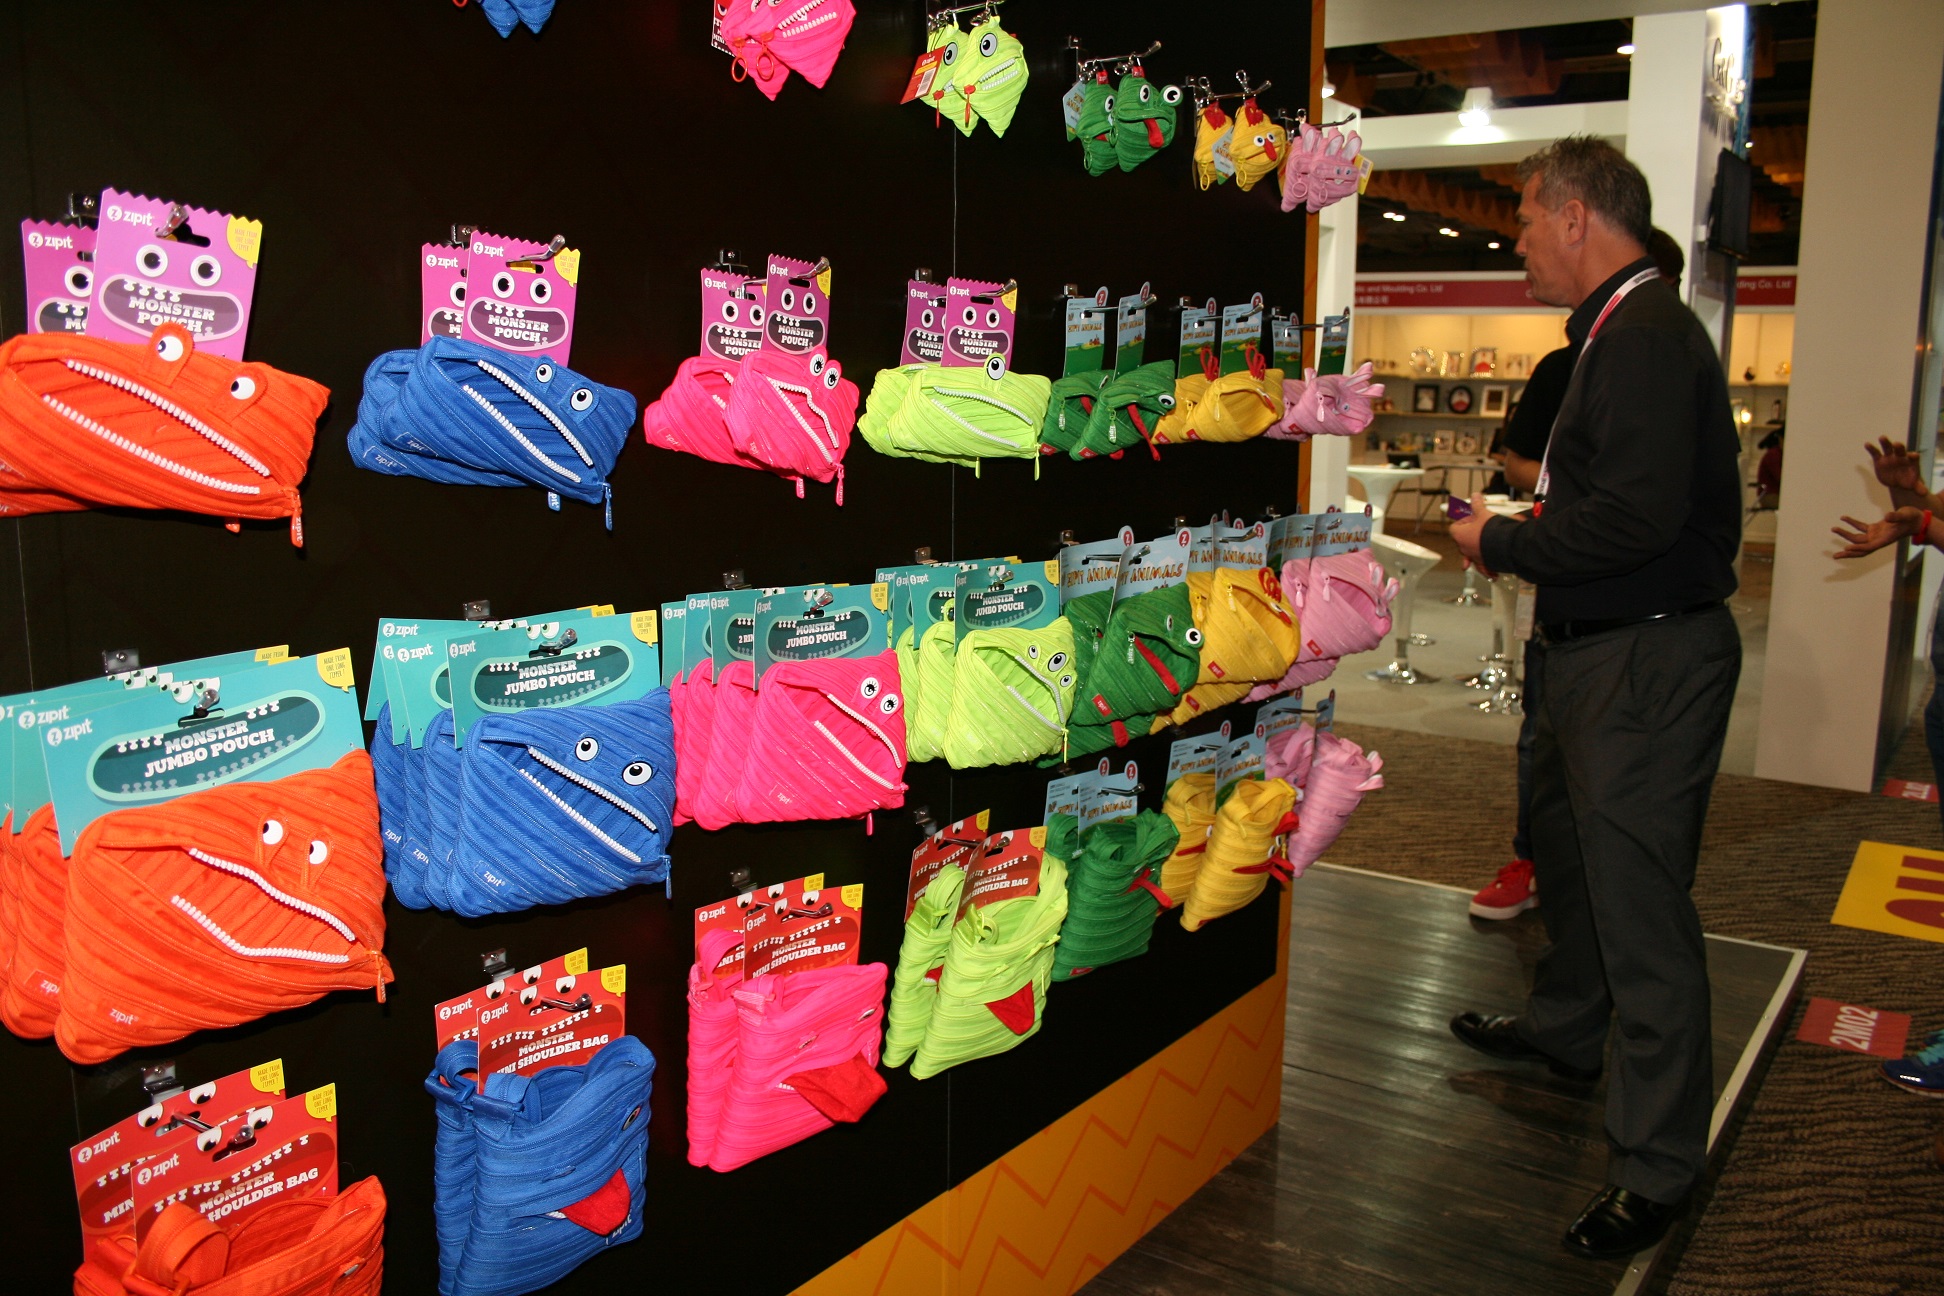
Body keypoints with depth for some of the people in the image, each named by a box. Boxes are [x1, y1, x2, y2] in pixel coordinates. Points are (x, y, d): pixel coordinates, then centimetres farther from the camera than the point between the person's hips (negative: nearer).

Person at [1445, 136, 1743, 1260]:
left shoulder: (1645, 336, -19)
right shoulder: (1622, 327, 16)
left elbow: (1639, 514, -28)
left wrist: (1503, 545, -16)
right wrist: (1526, 520, 8)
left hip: (1648, 659, -11)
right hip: (1600, 648, 11)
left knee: (1641, 903, -5)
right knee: (1568, 848, 25)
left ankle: (1659, 1166, 7)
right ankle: (1566, 1029, 47)